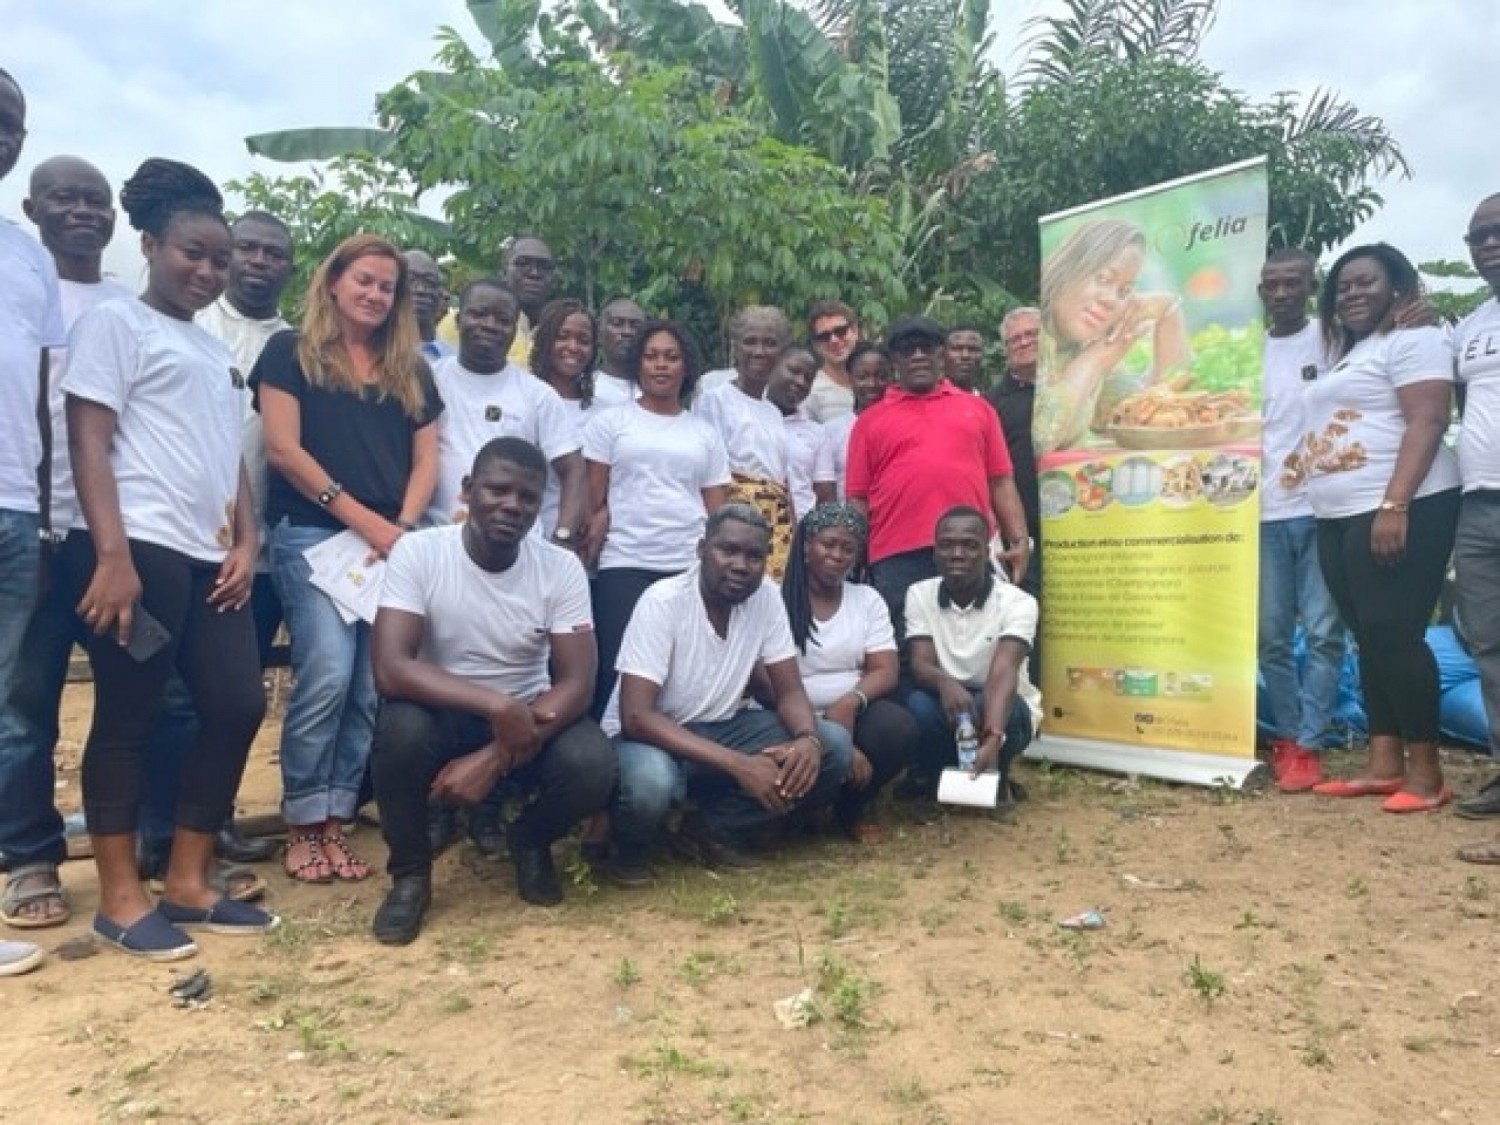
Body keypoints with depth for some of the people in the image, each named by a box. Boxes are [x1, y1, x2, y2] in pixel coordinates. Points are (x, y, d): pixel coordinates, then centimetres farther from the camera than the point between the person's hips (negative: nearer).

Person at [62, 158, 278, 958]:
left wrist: (246, 542, 6)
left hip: (209, 558, 7)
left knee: (237, 706, 4)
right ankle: (119, 899, 9)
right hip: (141, 550, -7)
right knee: (128, 718, -2)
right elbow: (88, 442, -7)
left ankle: (187, 883, 15)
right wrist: (112, 554, -17)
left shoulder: (216, 351, 25)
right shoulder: (116, 322, 3)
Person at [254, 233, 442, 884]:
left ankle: (333, 820, 10)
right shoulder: (291, 353, 6)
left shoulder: (411, 371, 18)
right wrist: (365, 519, -9)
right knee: (327, 675, -16)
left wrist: (403, 526, -4)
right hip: (312, 536, -4)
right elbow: (283, 448, -4)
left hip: (393, 543, 4)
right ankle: (303, 823, 1)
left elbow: (426, 459, 14)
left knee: (373, 688, -2)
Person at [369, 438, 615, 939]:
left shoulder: (561, 567, -12)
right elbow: (389, 668, -26)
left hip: (528, 718, 1)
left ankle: (530, 840, 9)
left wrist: (492, 760, -28)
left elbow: (577, 684, -16)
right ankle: (409, 872, -5)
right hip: (442, 714, -1)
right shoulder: (418, 552, -16)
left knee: (592, 764, -29)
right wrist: (496, 705, -34)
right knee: (402, 726, -35)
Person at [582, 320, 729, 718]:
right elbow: (593, 502, 4)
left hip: (691, 569, 2)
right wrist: (584, 562, -2)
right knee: (616, 674, -4)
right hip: (624, 566, -2)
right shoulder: (609, 422, 8)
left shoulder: (705, 433, 15)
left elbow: (717, 511, 12)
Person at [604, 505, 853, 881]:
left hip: (721, 728, 6)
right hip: (655, 736, -5)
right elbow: (636, 716, -30)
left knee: (834, 746, -13)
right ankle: (631, 847, -2)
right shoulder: (662, 602, -23)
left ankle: (713, 829, 1)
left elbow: (790, 691, -3)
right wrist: (738, 764, -37)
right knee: (651, 781, -40)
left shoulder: (766, 598, -8)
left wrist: (808, 738, -29)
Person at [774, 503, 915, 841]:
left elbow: (886, 671, 1)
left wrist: (851, 702, -23)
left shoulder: (868, 599, 10)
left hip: (853, 714, 4)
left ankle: (850, 809, 2)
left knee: (898, 726, -28)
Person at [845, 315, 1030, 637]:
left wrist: (1020, 540, 2)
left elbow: (1001, 483, 12)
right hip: (897, 559, -1)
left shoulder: (977, 408, 16)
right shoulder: (871, 420, 12)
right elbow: (857, 498, 8)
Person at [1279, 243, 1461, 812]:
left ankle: (1425, 772, -2)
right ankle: (1384, 764, 12)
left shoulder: (1413, 341, -2)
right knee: (1370, 639, 8)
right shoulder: (1347, 358, 24)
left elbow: (1426, 423, -14)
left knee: (1394, 635, -10)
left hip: (1400, 511, -9)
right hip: (1340, 518, 9)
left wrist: (1394, 506, -24)